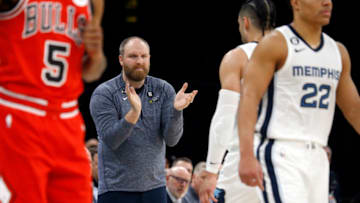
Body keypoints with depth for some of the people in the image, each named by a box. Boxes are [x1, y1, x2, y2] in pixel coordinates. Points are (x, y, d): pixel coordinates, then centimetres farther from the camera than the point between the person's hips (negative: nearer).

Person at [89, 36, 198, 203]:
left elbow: (171, 139, -5)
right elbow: (110, 140, -16)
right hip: (117, 189, -3)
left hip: (155, 187, 3)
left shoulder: (163, 90, 4)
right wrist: (134, 112, -31)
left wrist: (176, 109, -24)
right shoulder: (104, 94, -5)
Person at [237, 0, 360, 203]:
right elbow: (249, 98, -12)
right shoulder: (276, 44, -5)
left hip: (318, 157, 7)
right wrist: (247, 156, -23)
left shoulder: (338, 52, 15)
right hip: (281, 154, -7)